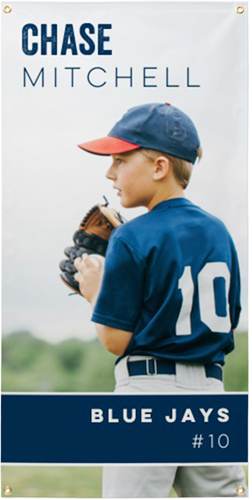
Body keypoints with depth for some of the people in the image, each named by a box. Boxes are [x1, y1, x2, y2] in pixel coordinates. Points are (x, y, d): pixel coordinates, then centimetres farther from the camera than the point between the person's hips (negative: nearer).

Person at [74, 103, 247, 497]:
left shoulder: (132, 238, -10)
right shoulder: (219, 232, 9)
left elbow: (115, 340, -9)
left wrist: (94, 291, 9)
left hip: (148, 389, -6)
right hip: (211, 388, 6)